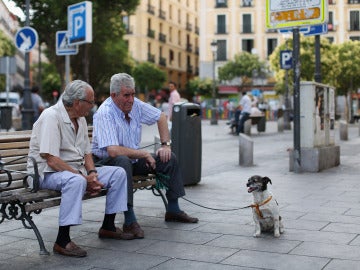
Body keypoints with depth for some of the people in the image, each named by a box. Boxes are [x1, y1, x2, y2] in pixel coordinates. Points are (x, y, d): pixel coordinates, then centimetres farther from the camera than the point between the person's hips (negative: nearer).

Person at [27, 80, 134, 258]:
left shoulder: (80, 119, 11)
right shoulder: (51, 117, -18)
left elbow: (86, 153, 14)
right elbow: (51, 160, -24)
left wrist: (92, 174, -7)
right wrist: (84, 177, -24)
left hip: (77, 170, 9)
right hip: (47, 172, -9)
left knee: (118, 173, -1)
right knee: (76, 181, -40)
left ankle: (108, 227, 9)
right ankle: (62, 241, -32)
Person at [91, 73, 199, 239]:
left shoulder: (135, 104, -4)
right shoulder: (104, 114, -25)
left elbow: (160, 117, 13)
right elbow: (113, 151, -35)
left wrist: (166, 144, 2)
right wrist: (144, 154, -25)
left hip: (133, 158, 8)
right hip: (107, 161, -8)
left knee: (169, 158, 1)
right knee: (123, 161, -40)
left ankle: (173, 210, 11)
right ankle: (129, 222, -38)